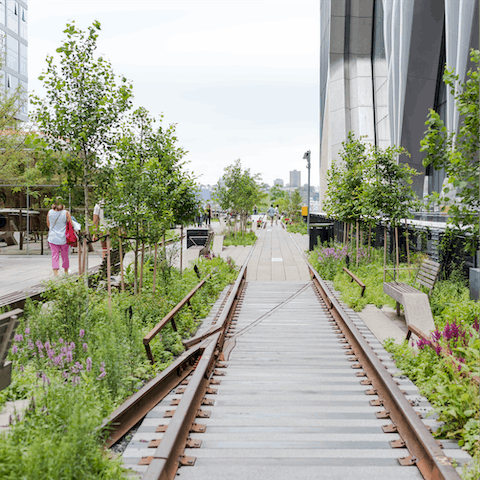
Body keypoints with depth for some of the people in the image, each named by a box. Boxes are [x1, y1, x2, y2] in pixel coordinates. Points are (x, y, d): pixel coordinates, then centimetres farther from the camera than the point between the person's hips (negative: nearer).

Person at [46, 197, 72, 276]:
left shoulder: (50, 212, -4)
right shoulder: (66, 213, -11)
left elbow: (48, 224, 9)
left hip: (53, 238, 1)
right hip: (64, 238, -1)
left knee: (55, 256, 4)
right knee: (65, 256, 15)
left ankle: (55, 272, -8)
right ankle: (66, 272, 30)